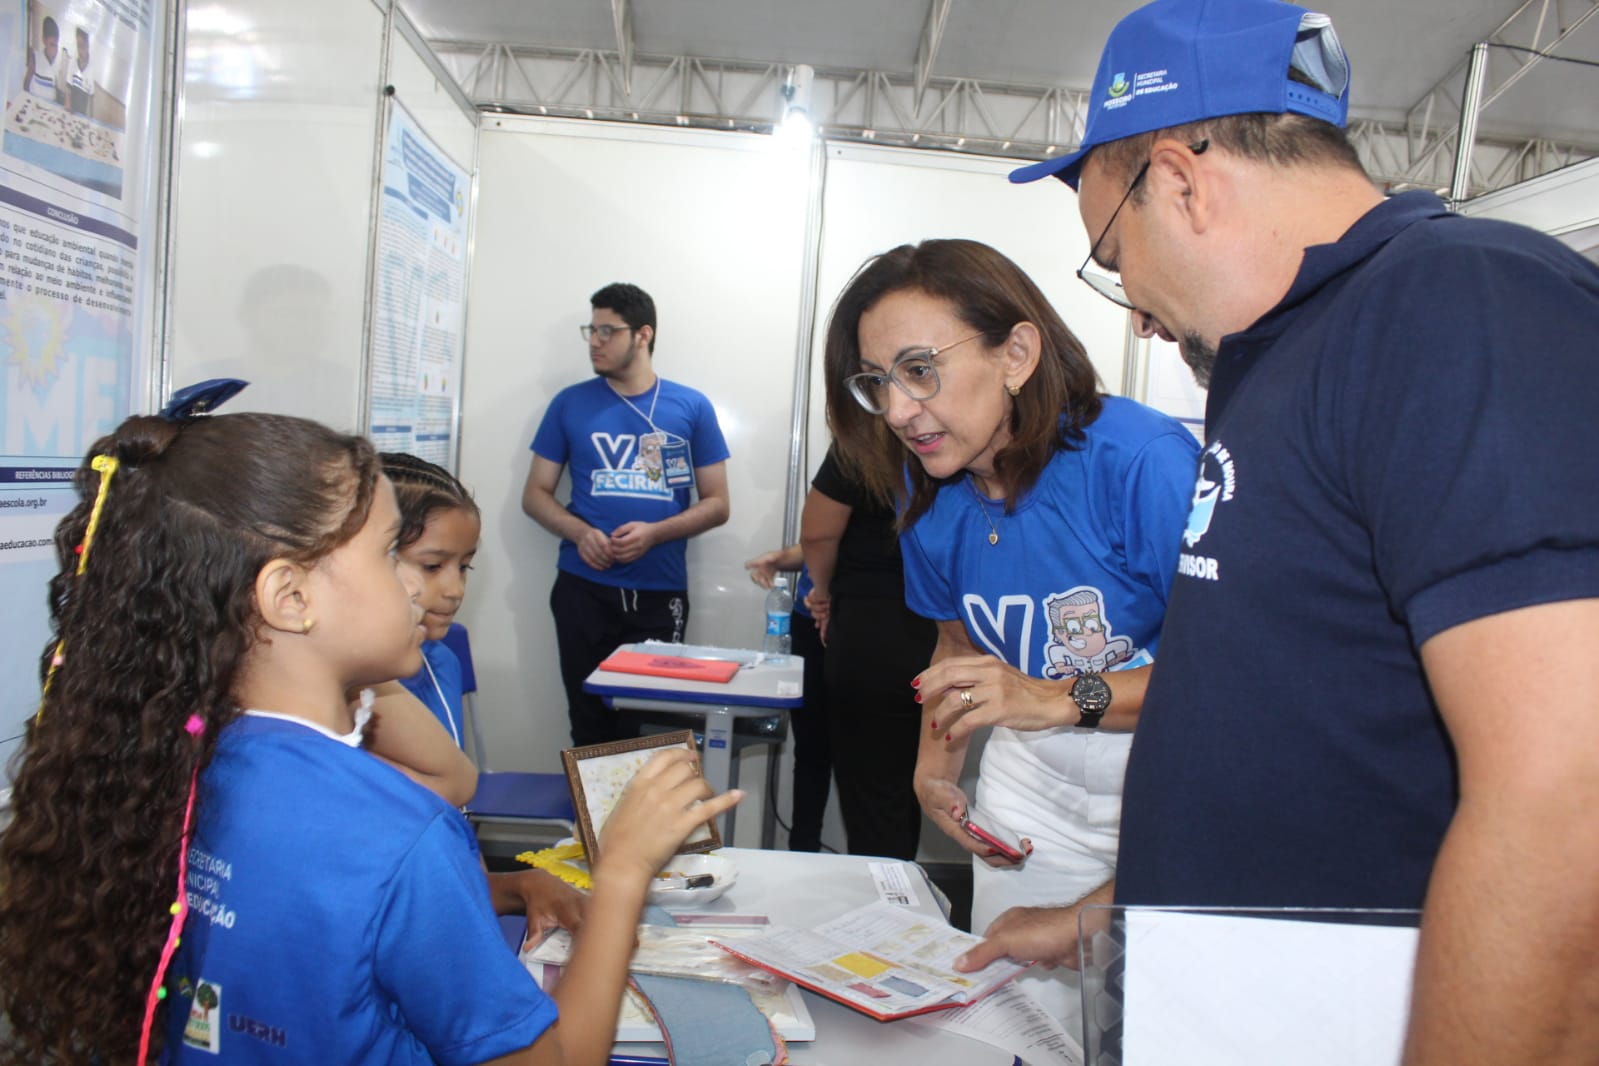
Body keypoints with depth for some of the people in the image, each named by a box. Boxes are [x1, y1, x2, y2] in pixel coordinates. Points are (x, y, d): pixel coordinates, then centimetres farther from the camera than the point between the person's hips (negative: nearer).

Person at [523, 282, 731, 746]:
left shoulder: (691, 407, 4)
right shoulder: (570, 404, 7)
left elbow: (716, 503, 5)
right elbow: (535, 494, 10)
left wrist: (654, 533, -13)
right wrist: (581, 533, -11)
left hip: (660, 594, -1)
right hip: (584, 591, 1)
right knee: (591, 722, 5)